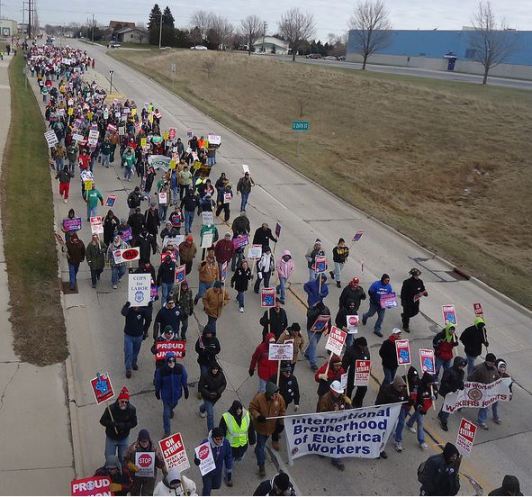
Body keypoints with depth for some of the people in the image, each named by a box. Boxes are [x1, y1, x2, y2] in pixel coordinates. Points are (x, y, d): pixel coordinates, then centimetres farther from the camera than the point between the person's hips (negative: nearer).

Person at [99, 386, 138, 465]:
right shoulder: (111, 408, -21)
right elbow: (102, 421, -13)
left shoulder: (132, 409, -15)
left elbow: (134, 423, -9)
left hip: (124, 438, 1)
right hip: (111, 438, -1)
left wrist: (123, 425, -26)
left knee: (123, 459, 11)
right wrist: (112, 424, -30)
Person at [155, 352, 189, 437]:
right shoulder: (161, 371, -28)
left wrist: (186, 391, 3)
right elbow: (158, 383, -10)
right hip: (166, 394, -3)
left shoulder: (180, 368, -23)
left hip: (176, 393, 3)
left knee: (174, 404, 33)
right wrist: (157, 393, 2)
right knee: (166, 414, 4)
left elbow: (184, 380, -7)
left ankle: (171, 409, 71)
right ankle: (167, 432, 24)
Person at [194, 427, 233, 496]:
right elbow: (197, 459, -21)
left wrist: (229, 471, 2)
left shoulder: (225, 442, -23)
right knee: (207, 489, 10)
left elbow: (228, 457, -6)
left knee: (216, 486, 26)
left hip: (218, 470, 4)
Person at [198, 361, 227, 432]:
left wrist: (219, 392, -23)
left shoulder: (220, 374, -20)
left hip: (216, 396, 5)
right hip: (207, 397, -5)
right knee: (210, 414, -5)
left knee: (210, 405, 34)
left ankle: (202, 409, 69)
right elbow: (200, 387, -22)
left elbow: (224, 384, -6)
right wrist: (209, 394, -30)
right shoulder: (205, 375, -30)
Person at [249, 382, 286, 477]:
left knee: (262, 444, 26)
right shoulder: (259, 398, -28)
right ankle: (261, 465, 18)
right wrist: (258, 416, -31)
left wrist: (281, 423, -4)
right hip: (261, 426, -3)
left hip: (272, 426, 3)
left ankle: (258, 451, 55)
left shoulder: (279, 398, -19)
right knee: (261, 446, 4)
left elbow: (282, 411, -4)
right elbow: (252, 408, -15)